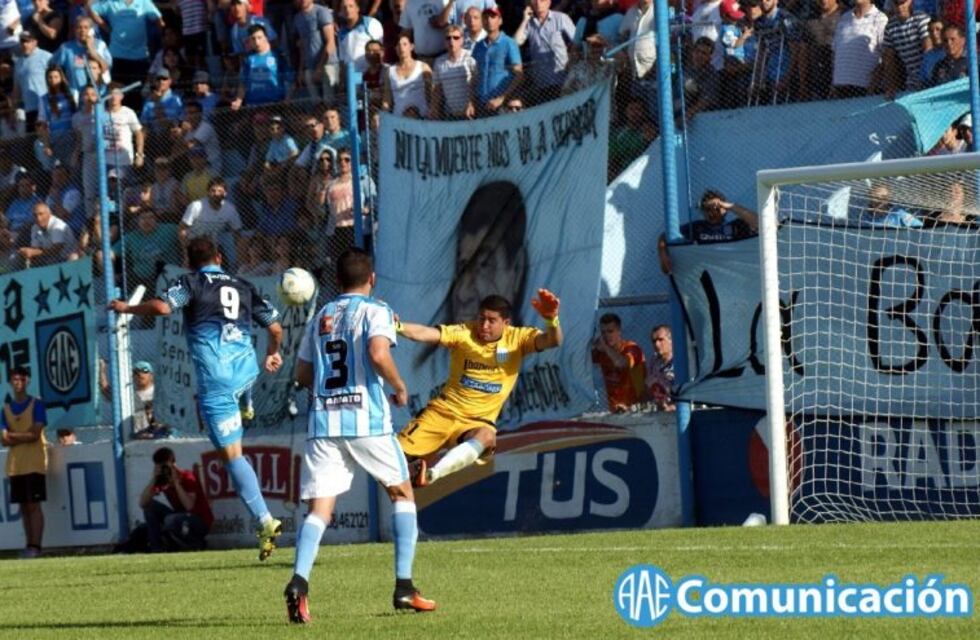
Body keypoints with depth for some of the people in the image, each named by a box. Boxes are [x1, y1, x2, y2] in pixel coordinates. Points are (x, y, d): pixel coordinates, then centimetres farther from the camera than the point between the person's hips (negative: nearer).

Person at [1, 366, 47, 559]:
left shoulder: (36, 404, -1)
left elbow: (35, 434, -10)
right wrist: (24, 436, -8)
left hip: (34, 462, -5)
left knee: (34, 505, -9)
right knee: (23, 506, 4)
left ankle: (35, 546, -11)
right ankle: (29, 545, 7)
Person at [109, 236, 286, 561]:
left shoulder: (193, 282, 2)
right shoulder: (244, 287, 16)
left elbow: (163, 306, -14)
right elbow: (275, 327, 18)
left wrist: (126, 308, 3)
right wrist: (273, 353, 38)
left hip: (215, 380, -5)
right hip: (247, 372, 5)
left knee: (231, 453, -4)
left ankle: (265, 521, -12)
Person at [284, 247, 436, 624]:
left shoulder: (319, 318, 16)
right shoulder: (375, 311, 0)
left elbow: (302, 374, 18)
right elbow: (378, 354, -18)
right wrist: (400, 388, -2)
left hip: (323, 420, 3)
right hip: (367, 421, -3)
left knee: (319, 508, -2)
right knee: (402, 494, 16)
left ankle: (299, 580, -28)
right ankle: (404, 586, 7)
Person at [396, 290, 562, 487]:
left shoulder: (517, 338, -5)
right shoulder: (463, 333, -8)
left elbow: (553, 341, -21)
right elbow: (426, 334, -22)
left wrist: (551, 319, -44)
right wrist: (398, 328, -43)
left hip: (478, 420, -1)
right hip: (443, 410, 1)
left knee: (486, 438, -38)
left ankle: (431, 474, -44)